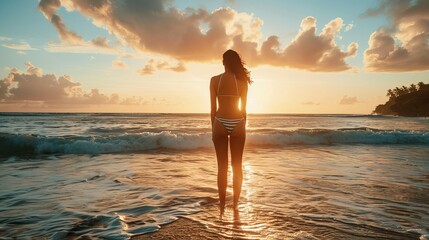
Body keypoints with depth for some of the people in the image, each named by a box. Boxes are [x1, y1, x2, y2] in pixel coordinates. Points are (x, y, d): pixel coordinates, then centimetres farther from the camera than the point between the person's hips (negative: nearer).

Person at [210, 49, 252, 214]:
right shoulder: (242, 81, 1)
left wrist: (213, 128, 8)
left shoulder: (215, 80, -3)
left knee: (222, 166, 7)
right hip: (238, 123, 1)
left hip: (221, 123, -1)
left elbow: (213, 108, -2)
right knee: (237, 165, 11)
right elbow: (243, 108, 4)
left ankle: (222, 204, 13)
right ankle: (235, 202, 19)